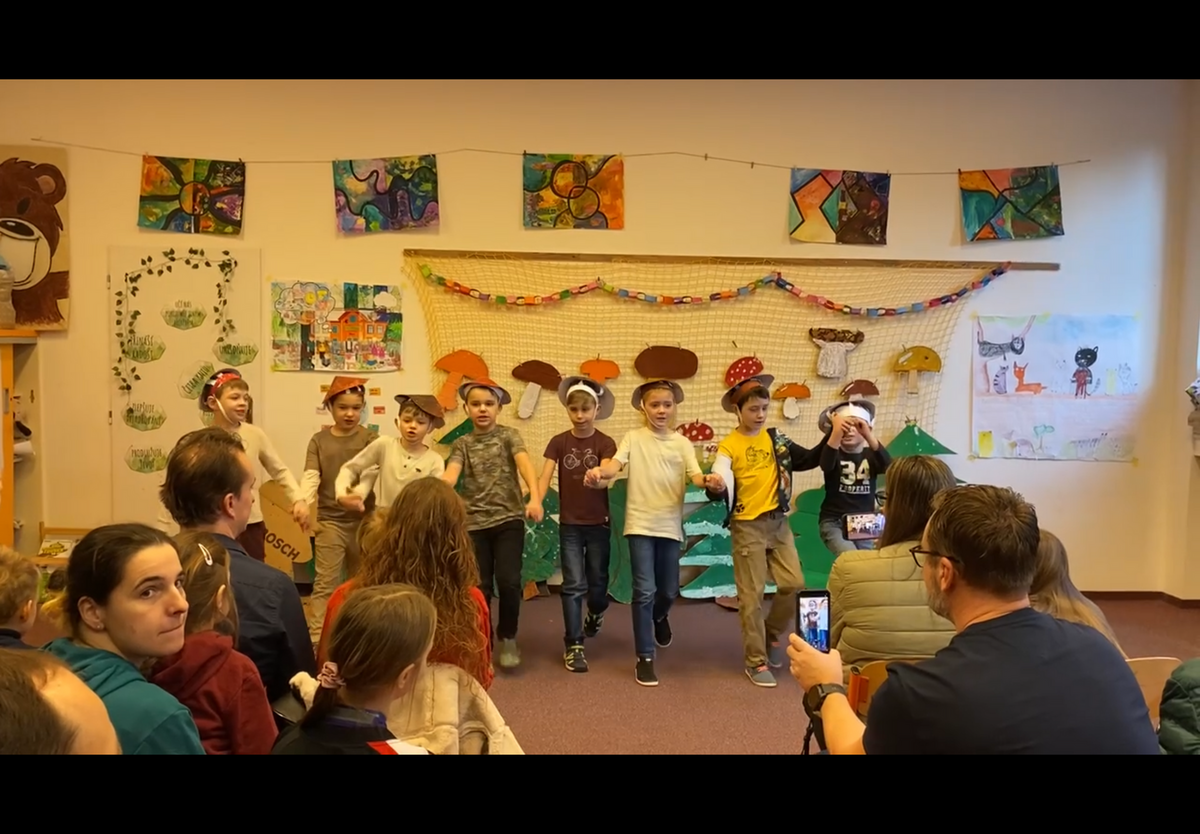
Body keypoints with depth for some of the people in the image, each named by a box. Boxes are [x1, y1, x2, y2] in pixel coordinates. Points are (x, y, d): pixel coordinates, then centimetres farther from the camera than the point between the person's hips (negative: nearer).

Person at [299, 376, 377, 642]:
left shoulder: (369, 438, -1)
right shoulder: (319, 440, 2)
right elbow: (311, 476, -8)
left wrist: (358, 496, -36)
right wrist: (302, 501, -28)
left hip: (364, 519, 1)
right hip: (330, 520, 0)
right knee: (325, 582, -5)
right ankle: (315, 638, -3)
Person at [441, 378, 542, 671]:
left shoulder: (509, 435, 2)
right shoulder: (462, 444, 7)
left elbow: (524, 463, -15)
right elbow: (450, 474, -9)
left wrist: (535, 497, -34)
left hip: (509, 519, -2)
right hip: (474, 523, 2)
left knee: (508, 581, -11)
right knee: (479, 587, 4)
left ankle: (508, 636, 14)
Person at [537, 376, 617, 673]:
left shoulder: (605, 443, -6)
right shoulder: (559, 442, -2)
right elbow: (545, 476, -12)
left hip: (598, 524, 0)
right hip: (569, 525, 0)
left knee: (597, 583, 11)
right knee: (574, 585, -1)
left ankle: (595, 614, 45)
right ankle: (573, 647, 8)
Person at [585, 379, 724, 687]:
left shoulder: (682, 443, 7)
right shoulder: (634, 438, 0)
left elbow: (694, 476, -5)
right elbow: (616, 464, -15)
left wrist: (708, 480, -29)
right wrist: (599, 472, -39)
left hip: (670, 525, 3)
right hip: (641, 524, -3)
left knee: (669, 590, 13)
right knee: (644, 590, -7)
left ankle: (659, 617, 50)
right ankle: (645, 659, 6)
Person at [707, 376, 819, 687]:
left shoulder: (776, 438, 7)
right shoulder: (728, 446, -7)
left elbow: (809, 460, 11)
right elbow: (719, 489, -15)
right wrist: (715, 487, -38)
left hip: (778, 522, 4)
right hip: (747, 526, -4)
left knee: (794, 584, 0)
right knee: (751, 595, 0)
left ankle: (772, 634, 26)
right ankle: (756, 662, 12)